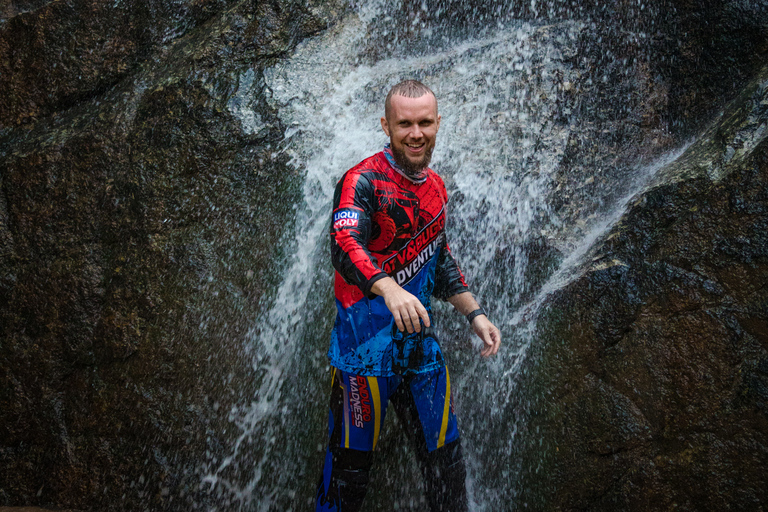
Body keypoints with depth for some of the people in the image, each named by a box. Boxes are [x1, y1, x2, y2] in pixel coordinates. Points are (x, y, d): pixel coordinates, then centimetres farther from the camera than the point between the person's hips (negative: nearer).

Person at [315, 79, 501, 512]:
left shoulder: (436, 188, 12)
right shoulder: (364, 181, -12)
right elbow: (344, 243, -30)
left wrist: (475, 313, 13)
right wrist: (389, 288, -48)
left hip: (421, 342, 7)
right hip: (366, 342, -6)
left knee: (446, 459, 13)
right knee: (351, 463, 1)